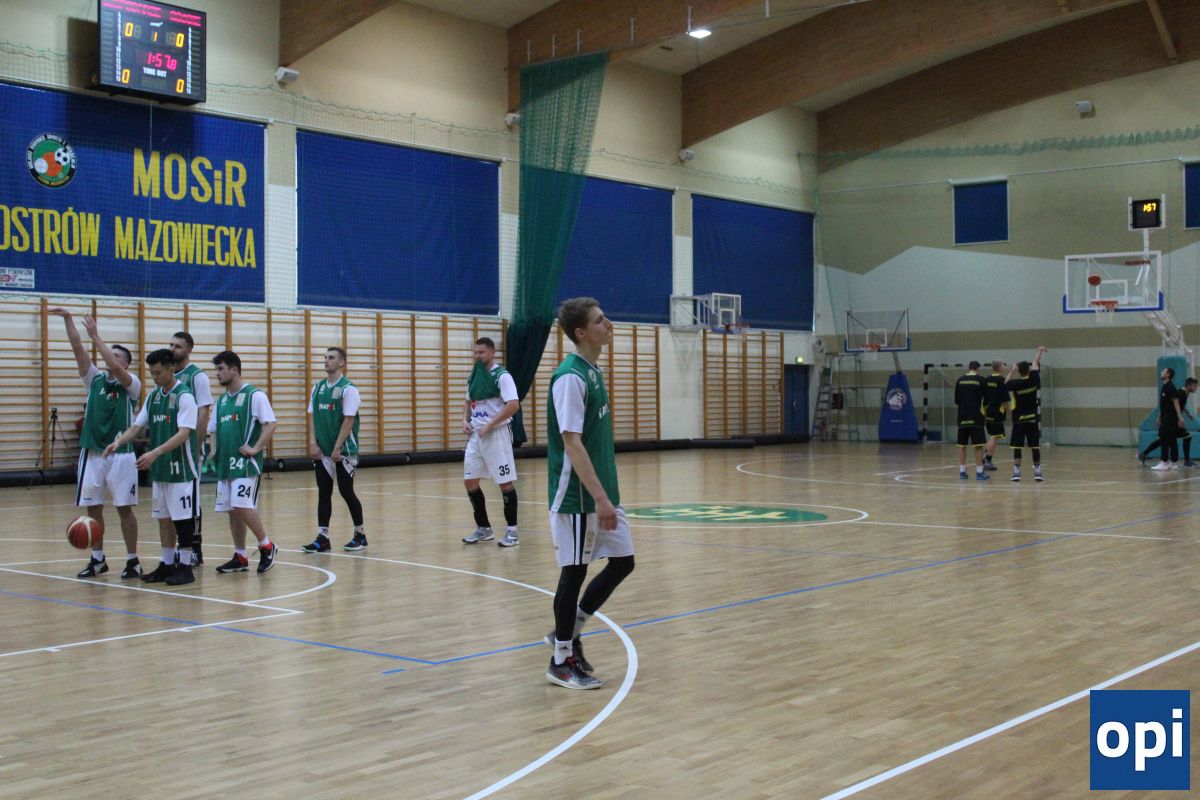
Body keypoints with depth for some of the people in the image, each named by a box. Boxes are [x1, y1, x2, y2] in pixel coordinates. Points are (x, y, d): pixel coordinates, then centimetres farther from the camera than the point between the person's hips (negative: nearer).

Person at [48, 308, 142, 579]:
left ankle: (132, 560, 7)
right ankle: (98, 559, 19)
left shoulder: (131, 384, -3)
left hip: (121, 455, -5)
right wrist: (68, 319, -9)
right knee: (93, 507, 8)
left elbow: (116, 369, -23)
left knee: (124, 507, 0)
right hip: (92, 453, 5)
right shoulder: (95, 379, 9)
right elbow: (78, 349, 1)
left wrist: (96, 337, -22)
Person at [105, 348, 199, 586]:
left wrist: (155, 453, -31)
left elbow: (183, 434, -22)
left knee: (183, 519, -1)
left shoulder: (184, 397, -13)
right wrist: (118, 442, -10)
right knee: (164, 518, 11)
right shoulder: (153, 397, 10)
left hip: (182, 469, -7)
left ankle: (185, 566, 6)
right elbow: (137, 426, 10)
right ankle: (167, 565, 20)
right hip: (160, 469, 7)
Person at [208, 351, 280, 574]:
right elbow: (214, 429, 26)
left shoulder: (254, 395, -7)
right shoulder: (222, 400, 16)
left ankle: (267, 546, 0)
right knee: (232, 510, 8)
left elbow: (271, 424, -14)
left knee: (242, 506, -16)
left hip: (245, 462, -8)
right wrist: (214, 450, 10)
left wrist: (255, 448, -19)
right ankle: (240, 557, 15)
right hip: (225, 463, 8)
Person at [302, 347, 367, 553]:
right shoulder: (318, 388, 9)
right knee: (323, 493, 5)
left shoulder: (348, 389, -10)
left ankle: (360, 535, 15)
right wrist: (313, 443, -1)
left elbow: (348, 420, -14)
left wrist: (337, 448, -18)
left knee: (346, 492, 1)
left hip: (344, 452, -5)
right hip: (322, 451, 5)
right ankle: (322, 538, 8)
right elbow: (313, 417, 11)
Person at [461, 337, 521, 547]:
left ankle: (512, 531, 5)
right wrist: (465, 420, 7)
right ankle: (484, 529, 18)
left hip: (496, 434, -8)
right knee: (469, 481, 6)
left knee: (505, 483, -3)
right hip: (476, 435, 8)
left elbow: (513, 405, -20)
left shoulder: (502, 376, -11)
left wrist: (489, 425, -19)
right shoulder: (473, 376, 13)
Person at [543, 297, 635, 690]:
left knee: (622, 562, 11)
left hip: (602, 492, 9)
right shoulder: (570, 377, -18)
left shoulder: (594, 371, 11)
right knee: (575, 570, 1)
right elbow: (571, 442, -22)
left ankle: (568, 632, 25)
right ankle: (562, 660, 16)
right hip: (577, 496, -9)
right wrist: (600, 498, -24)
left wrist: (606, 494, 19)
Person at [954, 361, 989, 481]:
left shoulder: (960, 380, 5)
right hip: (976, 417, -3)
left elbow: (956, 400, 8)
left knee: (962, 445, 9)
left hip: (963, 417, 3)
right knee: (978, 446, -1)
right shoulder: (980, 380, -4)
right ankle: (979, 472, -3)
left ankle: (962, 472, 11)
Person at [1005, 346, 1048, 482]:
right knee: (1035, 446, 5)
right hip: (1033, 419, 2)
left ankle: (1016, 472, -2)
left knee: (1017, 447, 1)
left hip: (1019, 420, -2)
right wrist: (1040, 351, 26)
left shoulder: (1015, 383, -12)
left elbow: (1005, 384, 11)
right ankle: (1037, 472, 4)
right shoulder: (1034, 380, -6)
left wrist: (1012, 371, 16)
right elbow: (1036, 364, 11)